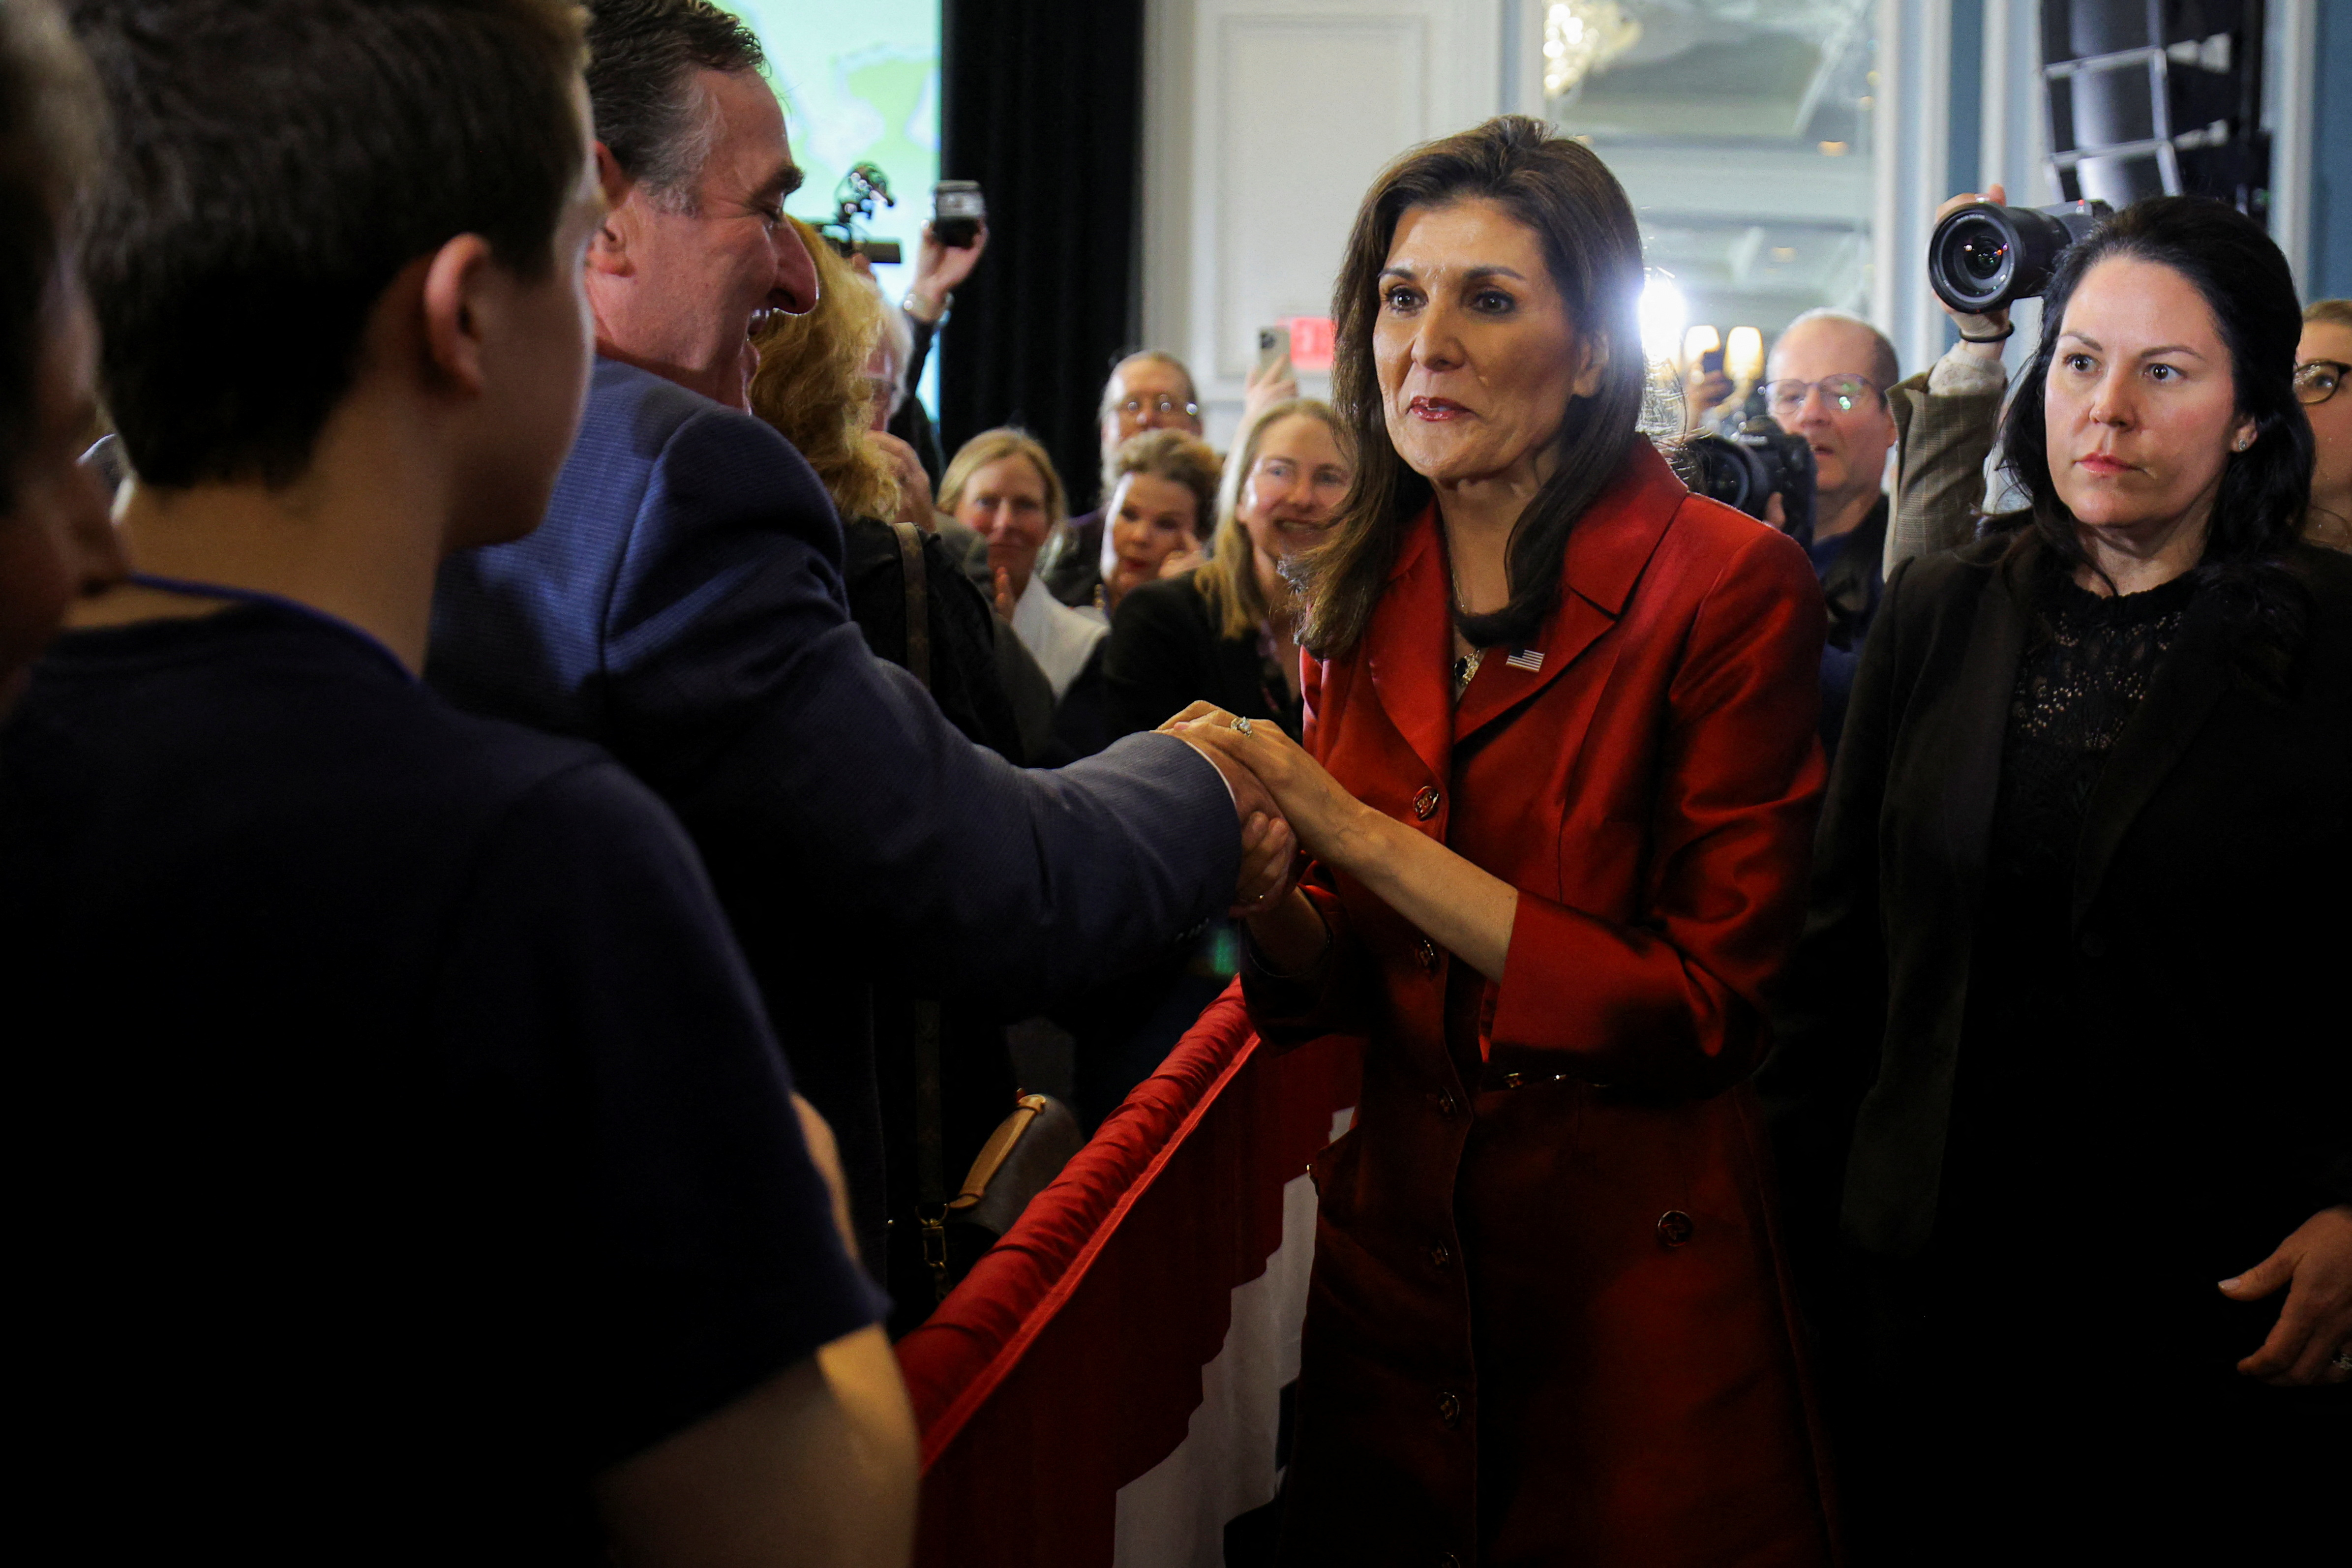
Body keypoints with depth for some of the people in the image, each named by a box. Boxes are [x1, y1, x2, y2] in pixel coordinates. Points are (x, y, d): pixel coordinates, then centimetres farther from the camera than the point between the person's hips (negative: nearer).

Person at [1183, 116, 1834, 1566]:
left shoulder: (1729, 587, -13)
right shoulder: (1365, 602, 3)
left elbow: (1700, 1009, -18)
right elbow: (1338, 985, 6)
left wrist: (1354, 831, -21)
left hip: (1638, 1285, -5)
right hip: (1397, 1264, 5)